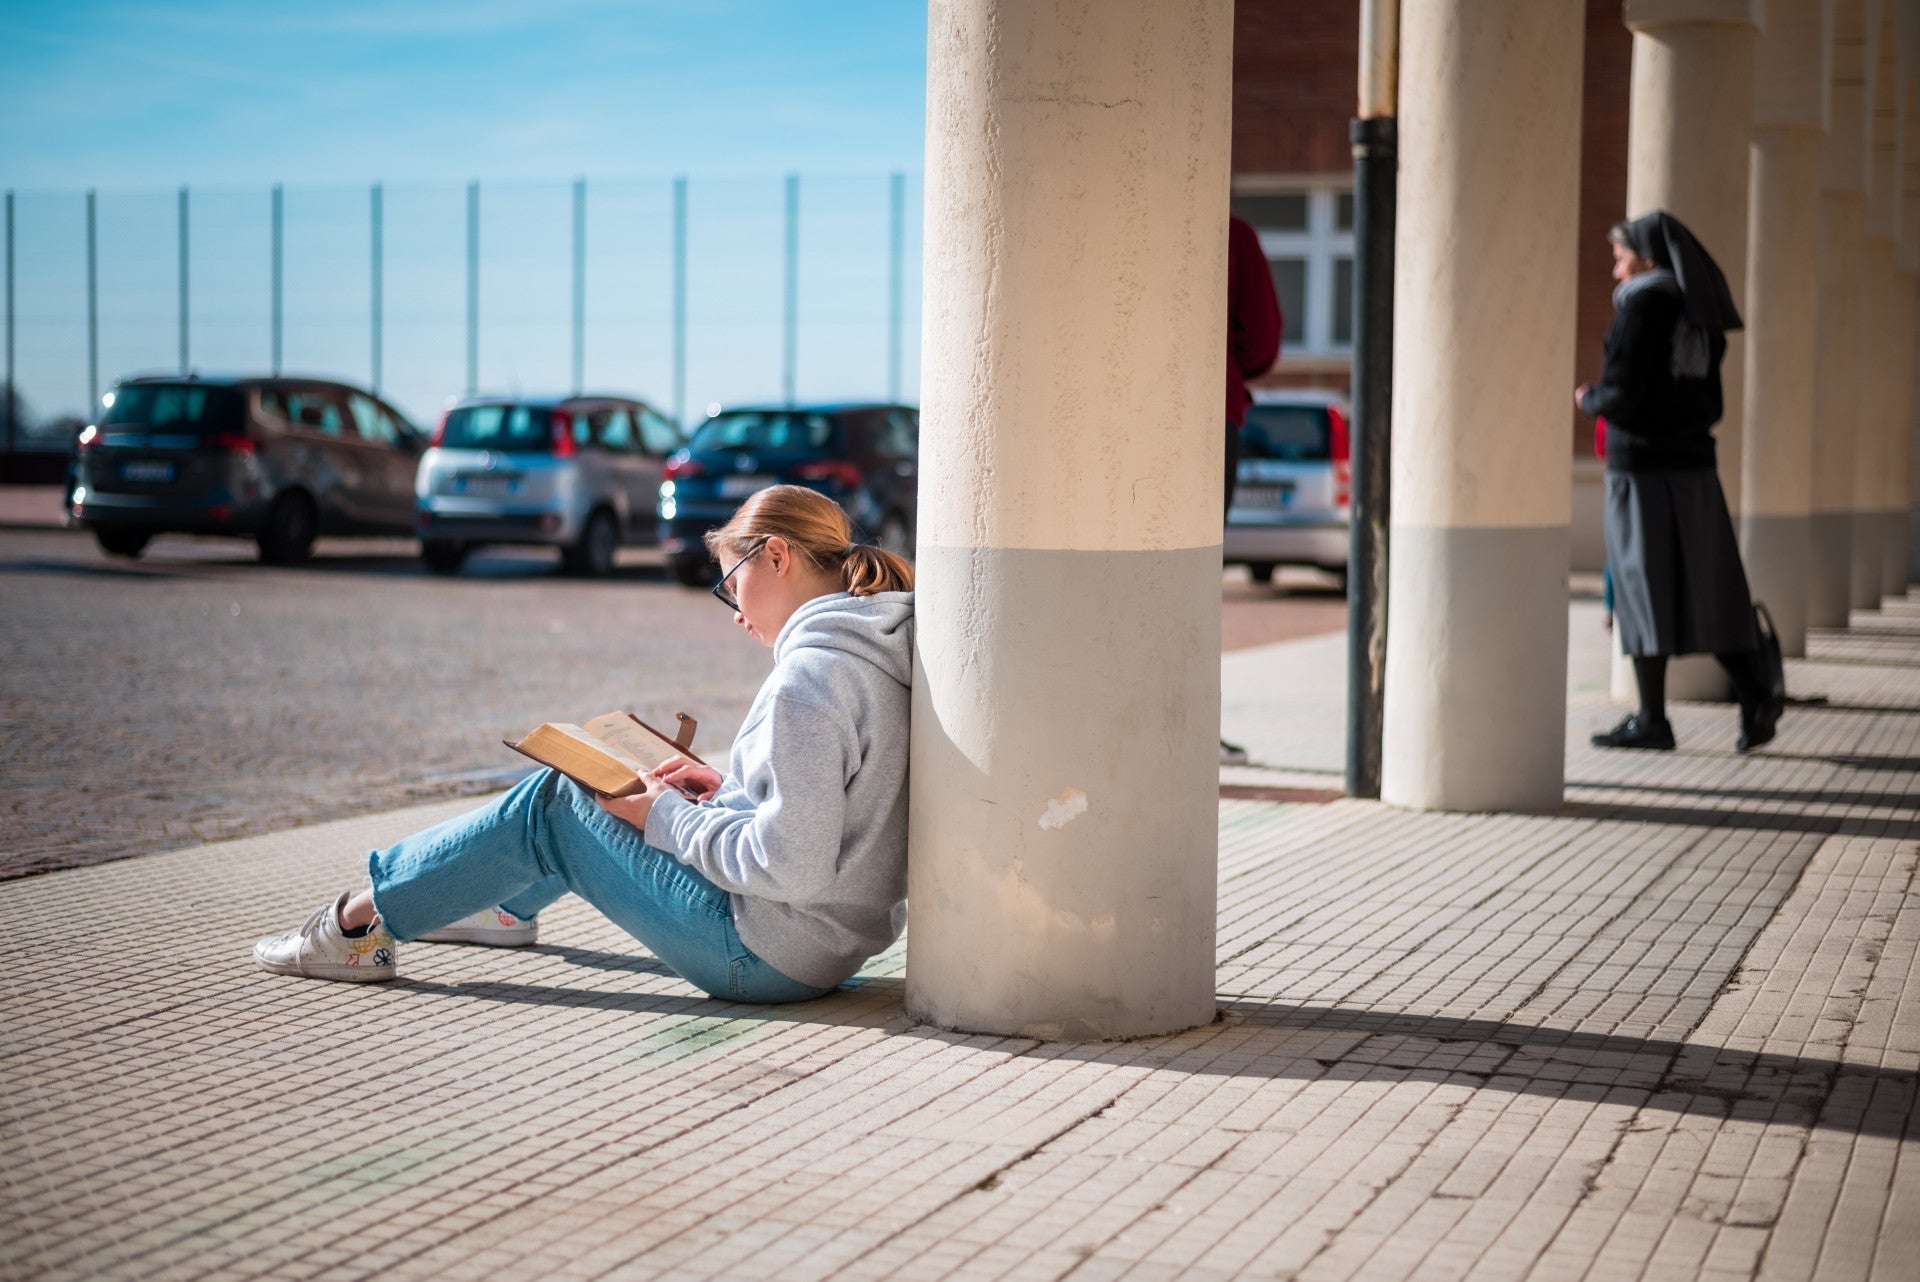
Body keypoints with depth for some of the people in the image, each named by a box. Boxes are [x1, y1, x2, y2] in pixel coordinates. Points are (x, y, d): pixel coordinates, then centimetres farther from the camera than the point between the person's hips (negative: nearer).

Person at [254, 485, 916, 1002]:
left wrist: (664, 816, -14)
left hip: (771, 956, -9)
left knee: (547, 810, 5)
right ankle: (505, 904, 47)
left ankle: (361, 922, 18)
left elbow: (792, 865, -27)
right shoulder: (880, 650, 6)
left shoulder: (810, 673, -24)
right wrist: (728, 789, 8)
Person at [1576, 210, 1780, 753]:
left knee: (1643, 588, -1)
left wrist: (1588, 399, 4)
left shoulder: (1641, 305, -11)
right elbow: (1710, 403, 17)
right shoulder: (1698, 314, 13)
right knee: (1708, 588, 9)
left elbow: (1621, 392, -18)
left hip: (1642, 466, -8)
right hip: (1694, 465, 8)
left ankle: (1651, 719, 3)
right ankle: (1755, 697, -2)